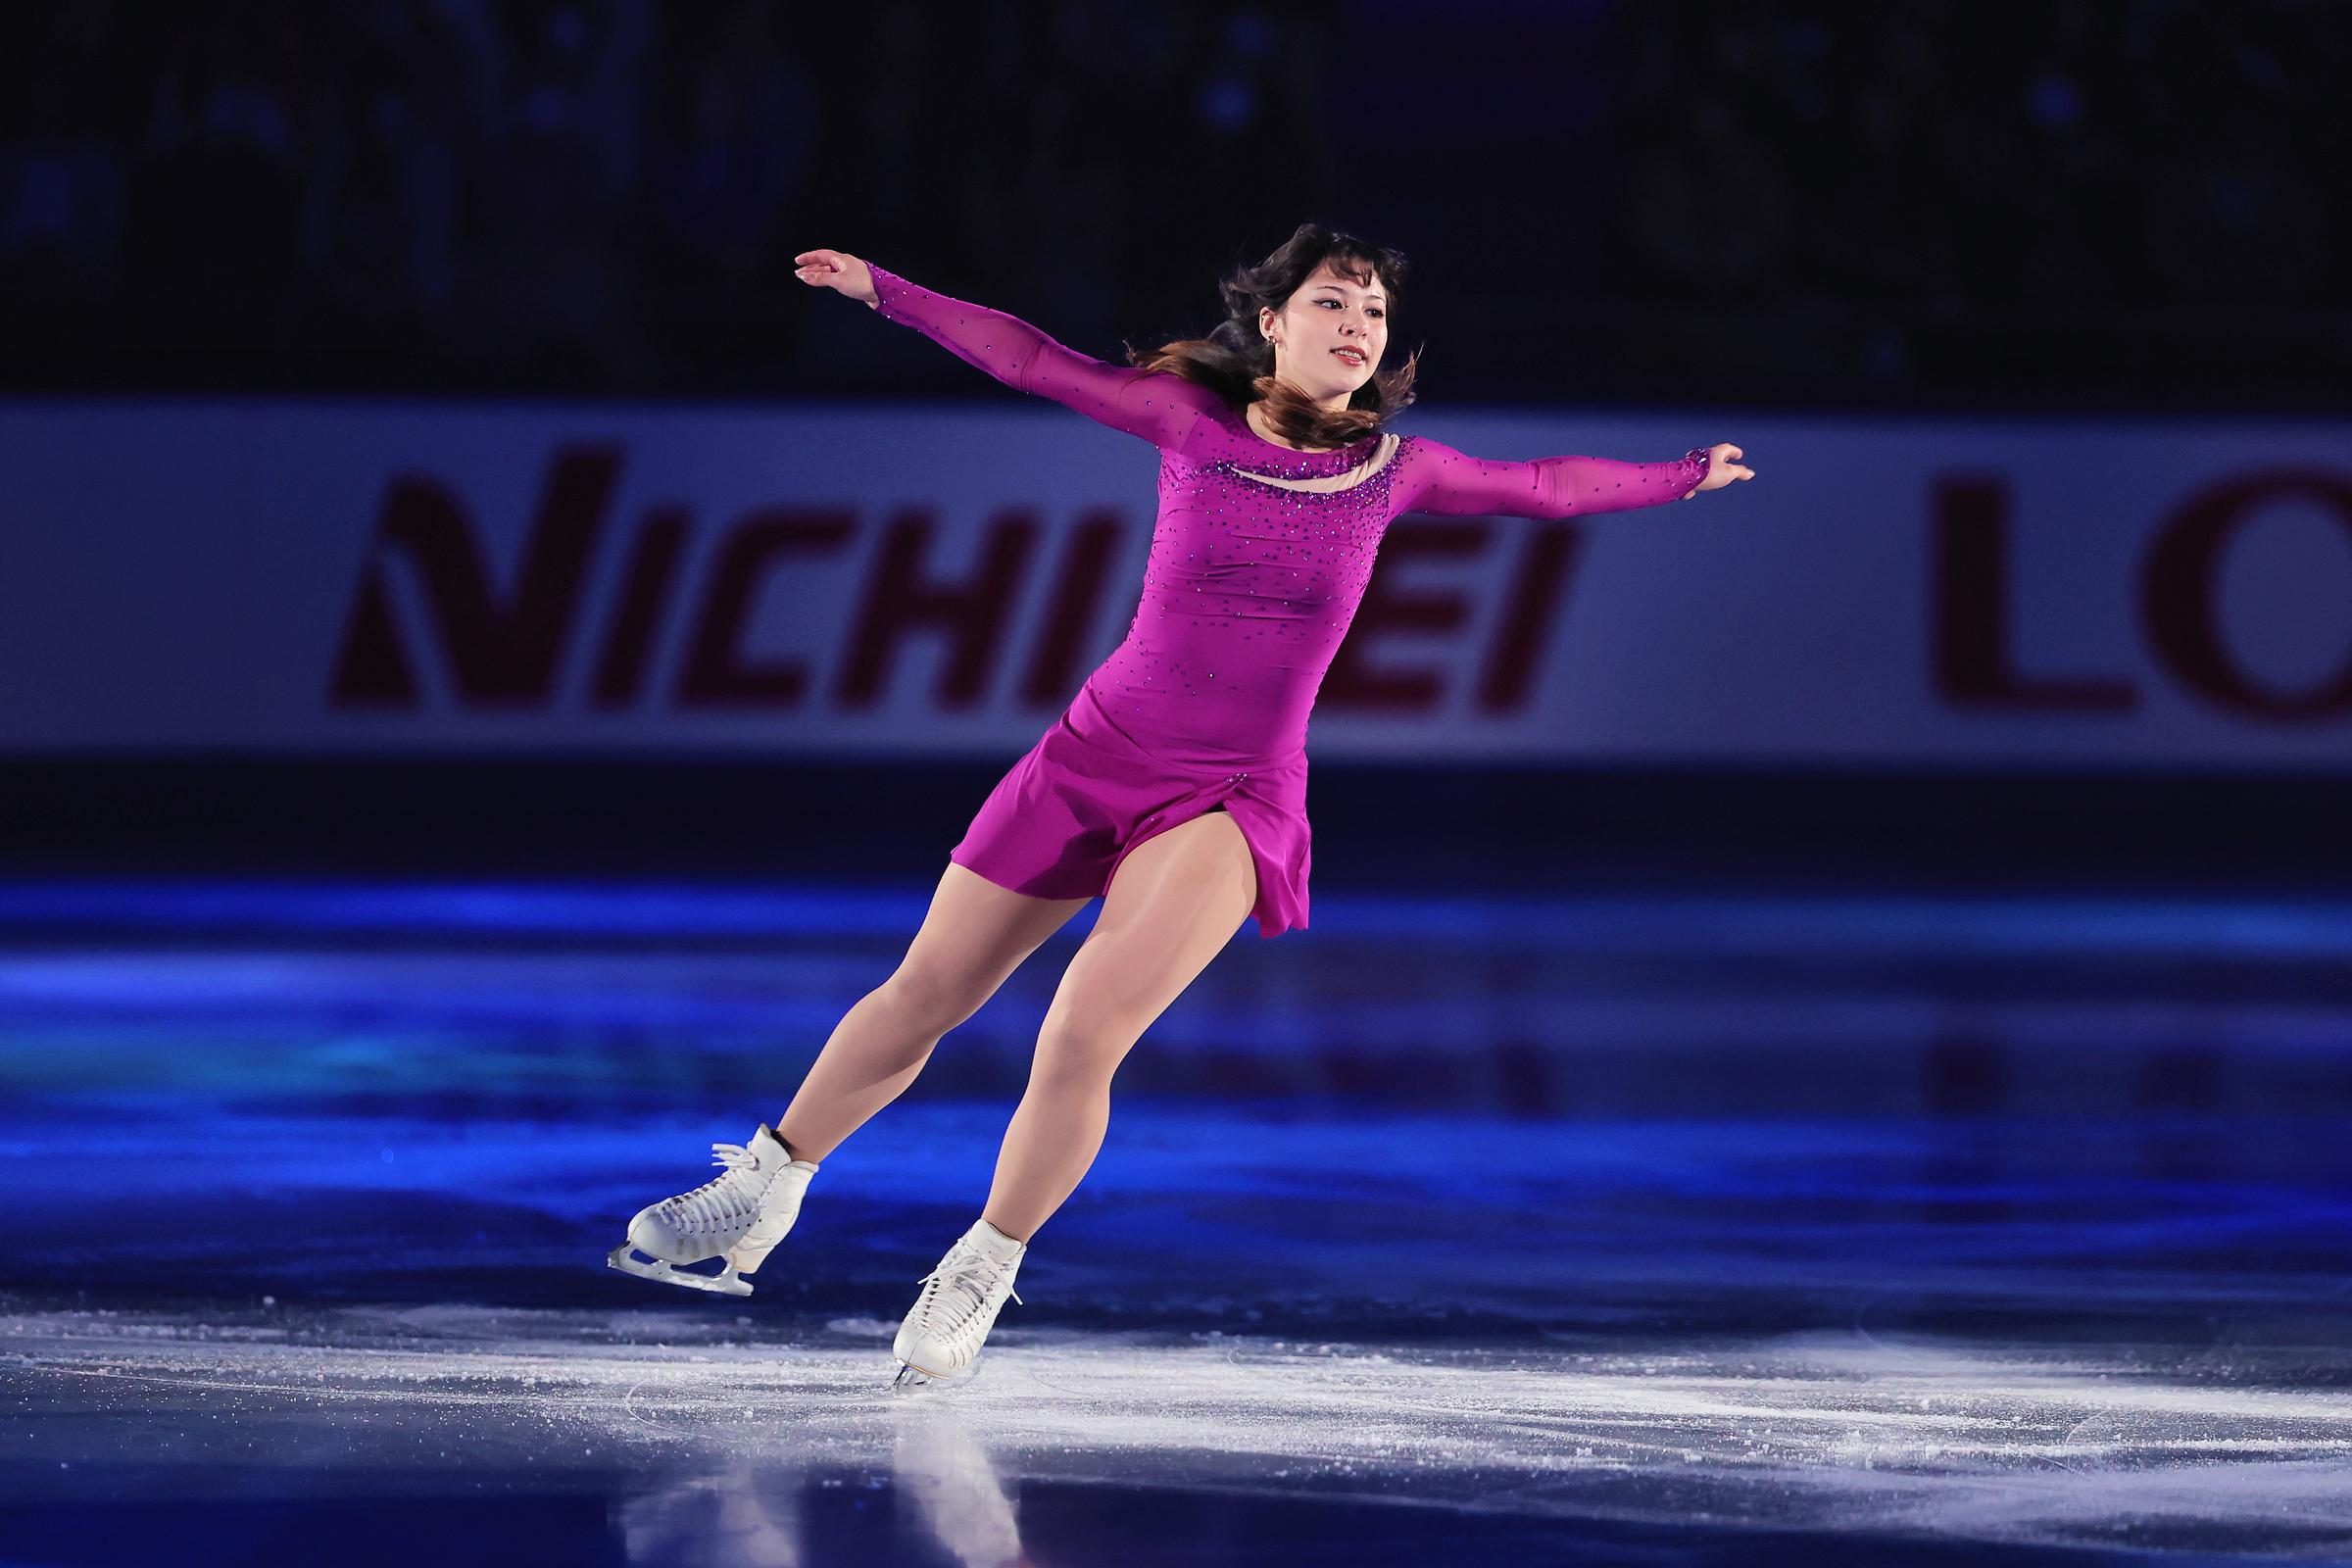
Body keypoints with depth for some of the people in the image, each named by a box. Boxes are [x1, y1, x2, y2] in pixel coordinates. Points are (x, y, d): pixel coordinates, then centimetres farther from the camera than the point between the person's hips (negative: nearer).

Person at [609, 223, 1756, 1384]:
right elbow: (1031, 360, 3)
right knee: (924, 995, 10)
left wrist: (1684, 476, 22)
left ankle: (982, 1272, 0)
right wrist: (881, 289, 2)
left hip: (1233, 799, -1)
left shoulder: (1394, 471, -1)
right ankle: (763, 1194, 30)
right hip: (1096, 753, 1)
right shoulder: (1193, 418, -3)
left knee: (1082, 1038, -20)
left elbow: (1543, 487, 14)